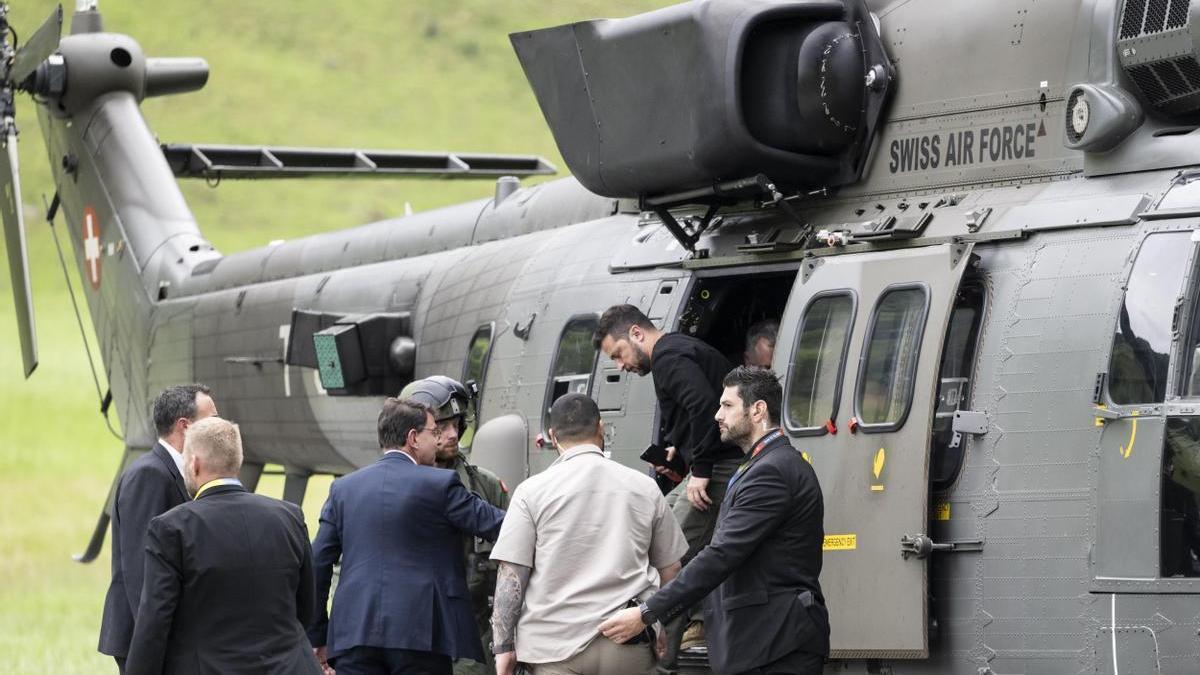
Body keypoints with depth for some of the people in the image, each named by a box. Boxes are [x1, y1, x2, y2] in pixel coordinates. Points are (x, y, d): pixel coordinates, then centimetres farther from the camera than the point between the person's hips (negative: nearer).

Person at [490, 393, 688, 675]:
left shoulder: (532, 491, 0)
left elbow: (511, 575, -3)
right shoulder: (644, 488, 8)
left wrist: (503, 646, -1)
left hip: (556, 648, -2)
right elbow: (670, 570, 14)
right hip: (630, 650, 2)